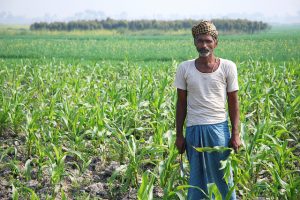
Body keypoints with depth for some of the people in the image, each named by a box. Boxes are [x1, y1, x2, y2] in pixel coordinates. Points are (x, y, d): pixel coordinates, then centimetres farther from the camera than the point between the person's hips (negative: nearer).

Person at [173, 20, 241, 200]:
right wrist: (179, 135, 6)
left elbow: (233, 102, 3)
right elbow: (181, 104, 7)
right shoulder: (185, 68, 1)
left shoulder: (228, 67, -2)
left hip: (218, 128, -1)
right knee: (196, 176, 9)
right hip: (194, 129, 1)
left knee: (222, 175, 6)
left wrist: (235, 134, -2)